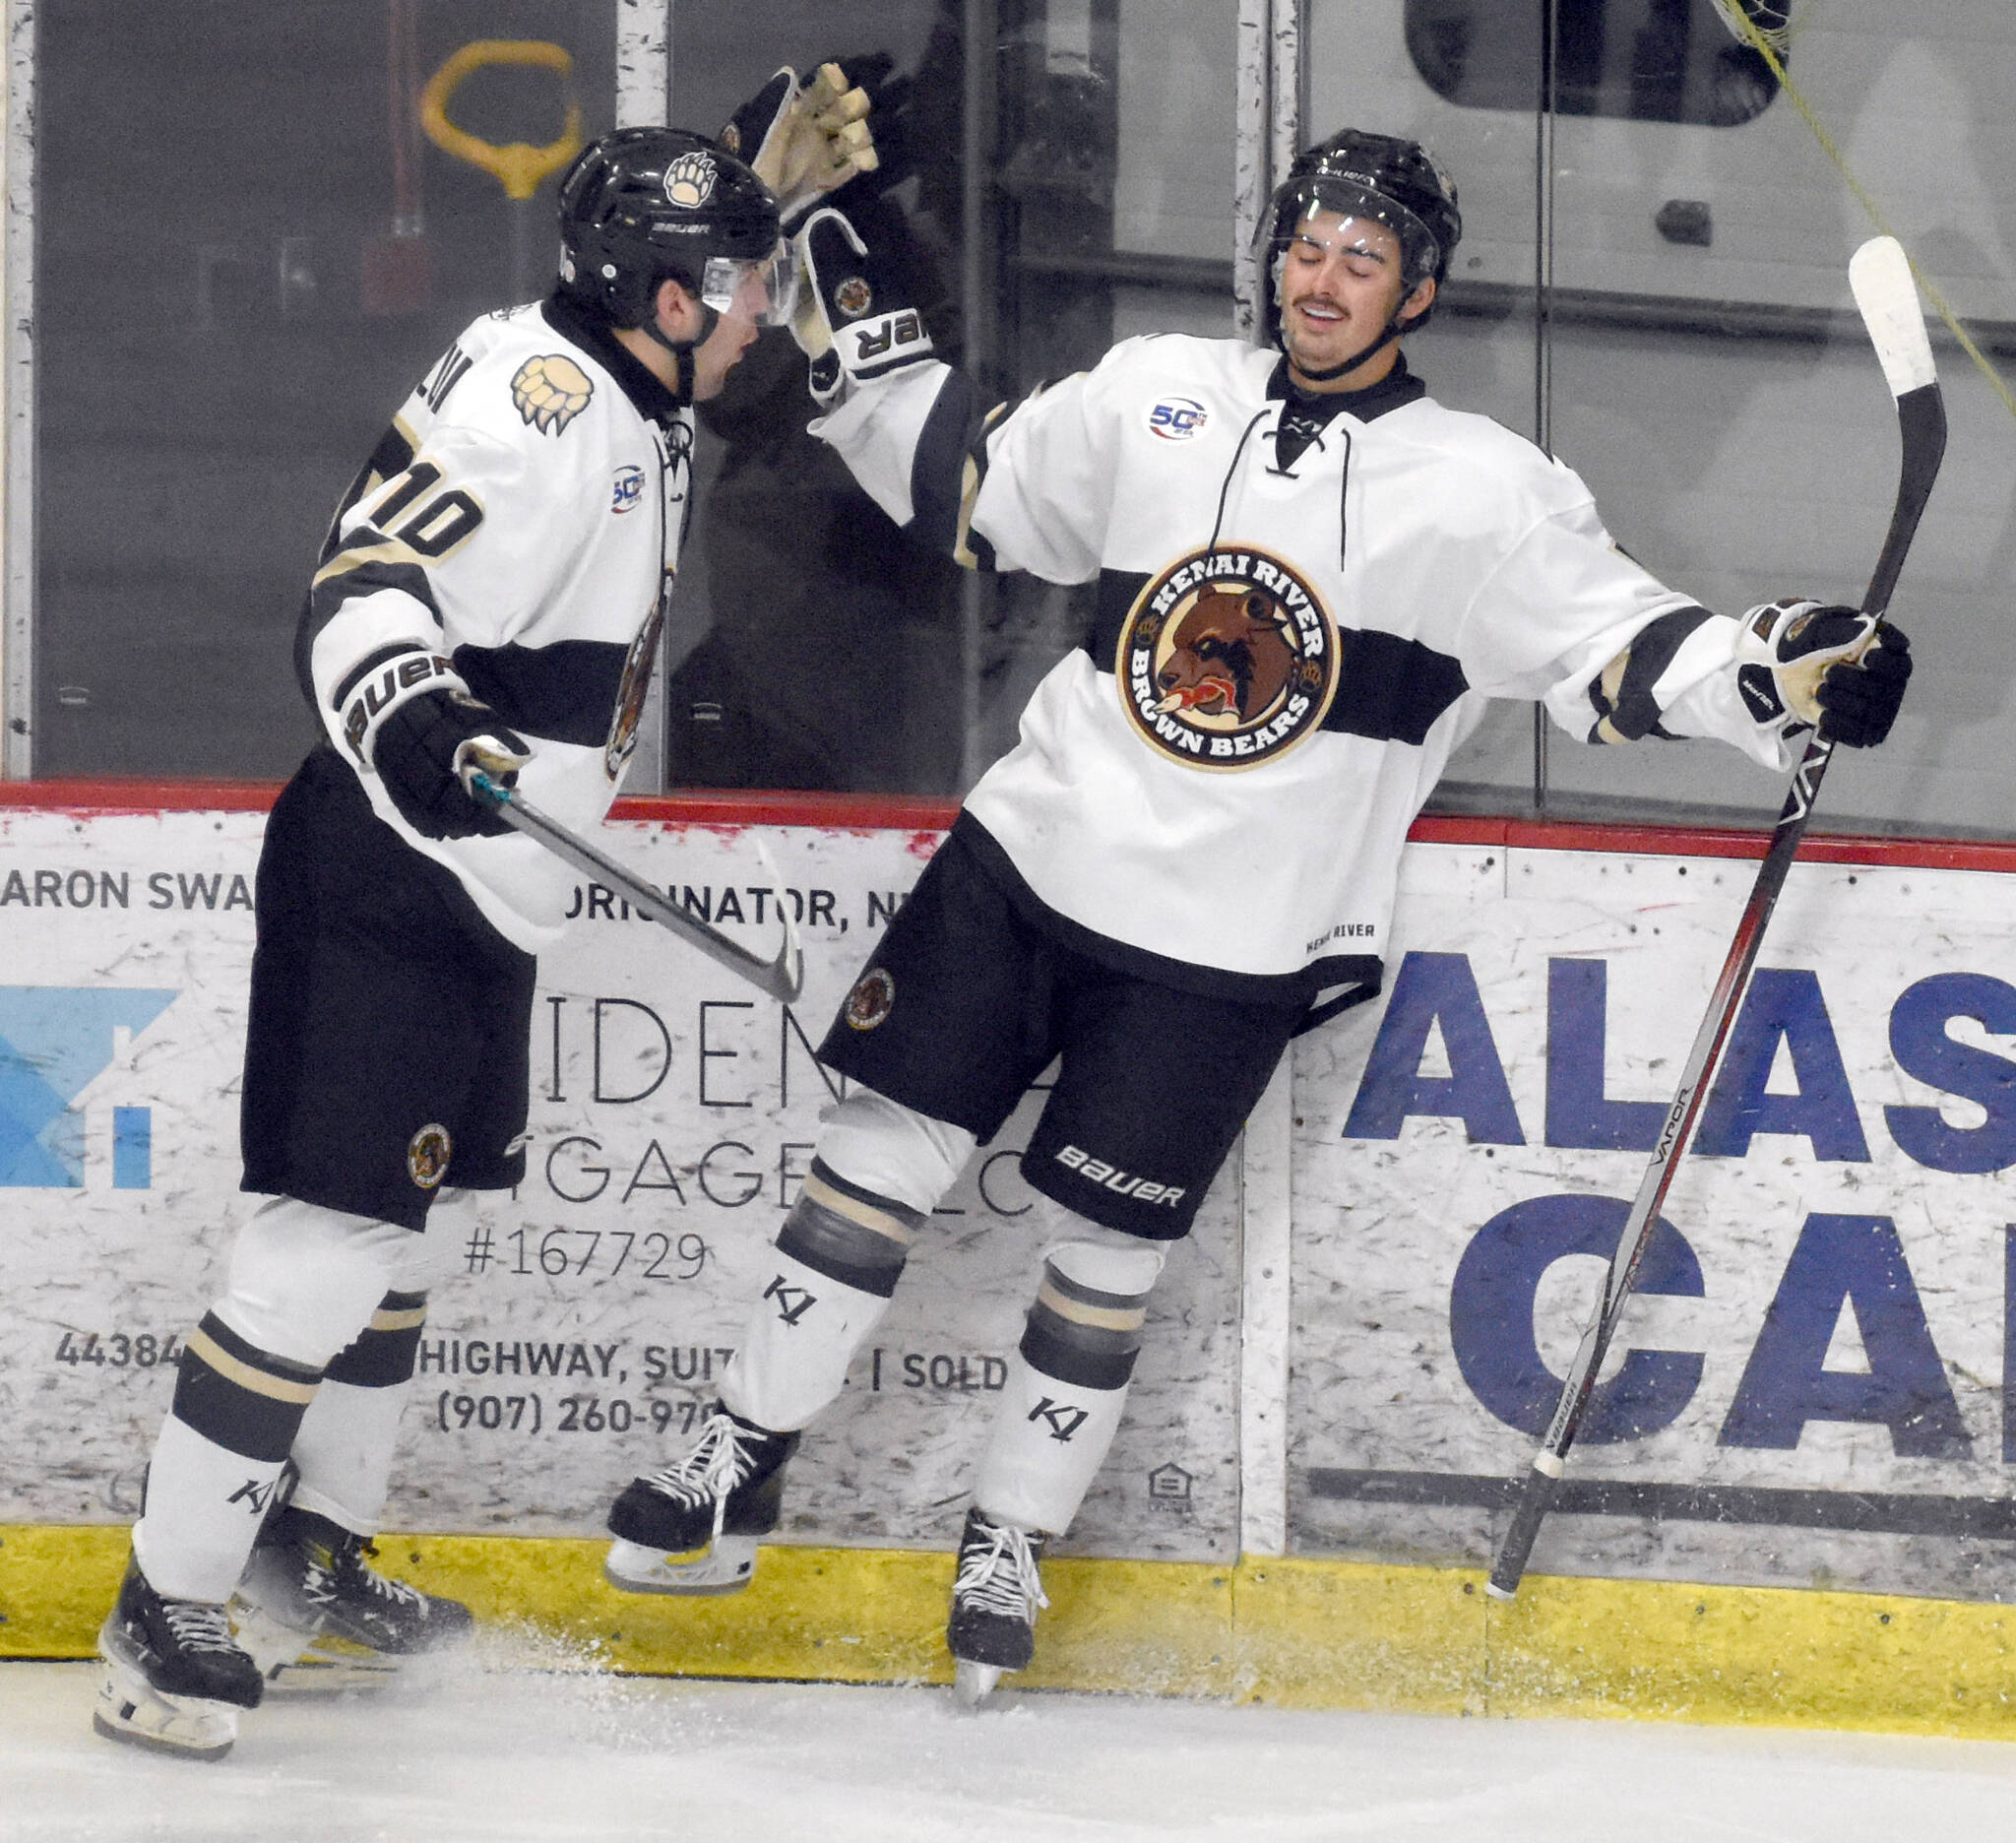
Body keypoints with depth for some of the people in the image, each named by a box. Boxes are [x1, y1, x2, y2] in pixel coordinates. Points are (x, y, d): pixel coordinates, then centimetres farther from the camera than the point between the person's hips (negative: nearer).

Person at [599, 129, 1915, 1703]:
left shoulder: (1482, 491, -5)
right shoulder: (1156, 397, 6)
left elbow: (1618, 646, -11)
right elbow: (962, 488, 16)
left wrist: (1781, 673, -27)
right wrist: (854, 334, 7)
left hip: (1228, 950, -3)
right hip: (1029, 861, 3)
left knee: (1109, 1255, 3)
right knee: (883, 1156, 3)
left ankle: (1010, 1549, 20)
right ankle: (740, 1470, 16)